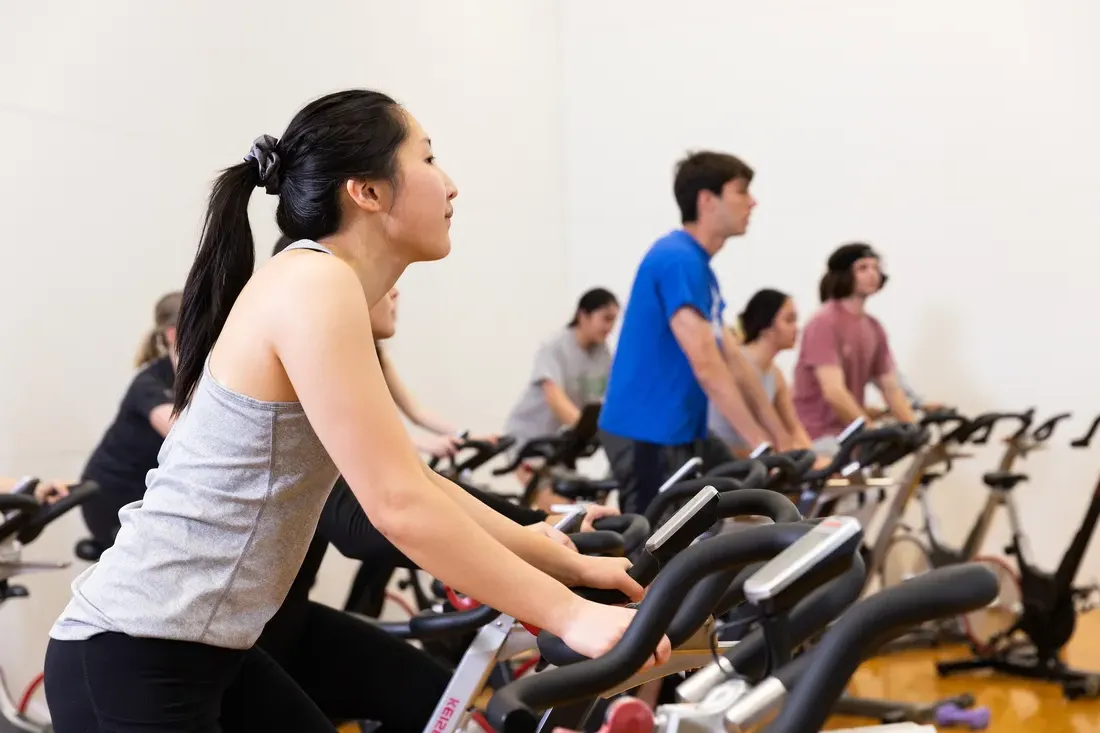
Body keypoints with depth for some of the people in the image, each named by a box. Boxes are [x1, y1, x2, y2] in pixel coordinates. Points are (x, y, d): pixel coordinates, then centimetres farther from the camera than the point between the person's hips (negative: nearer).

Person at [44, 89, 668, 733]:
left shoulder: (317, 290, 12)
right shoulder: (314, 286, -18)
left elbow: (414, 481, 15)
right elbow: (401, 507, -23)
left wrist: (572, 565, 13)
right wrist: (569, 616, -17)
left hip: (201, 649, 9)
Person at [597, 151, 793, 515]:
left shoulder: (697, 264, 13)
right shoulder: (677, 259, -18)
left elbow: (729, 359, 15)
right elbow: (705, 364, -24)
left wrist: (780, 437, 14)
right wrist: (762, 443, -22)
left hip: (681, 431, 10)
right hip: (646, 433, -10)